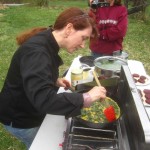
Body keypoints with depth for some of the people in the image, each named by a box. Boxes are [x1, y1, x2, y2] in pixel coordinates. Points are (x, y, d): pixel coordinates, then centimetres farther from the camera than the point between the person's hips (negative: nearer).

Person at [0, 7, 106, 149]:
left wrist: (55, 81, -2)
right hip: (20, 119, -8)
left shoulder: (46, 44, -2)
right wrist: (86, 98, -38)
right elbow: (44, 100, -44)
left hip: (32, 112, 8)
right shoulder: (36, 51, -33)